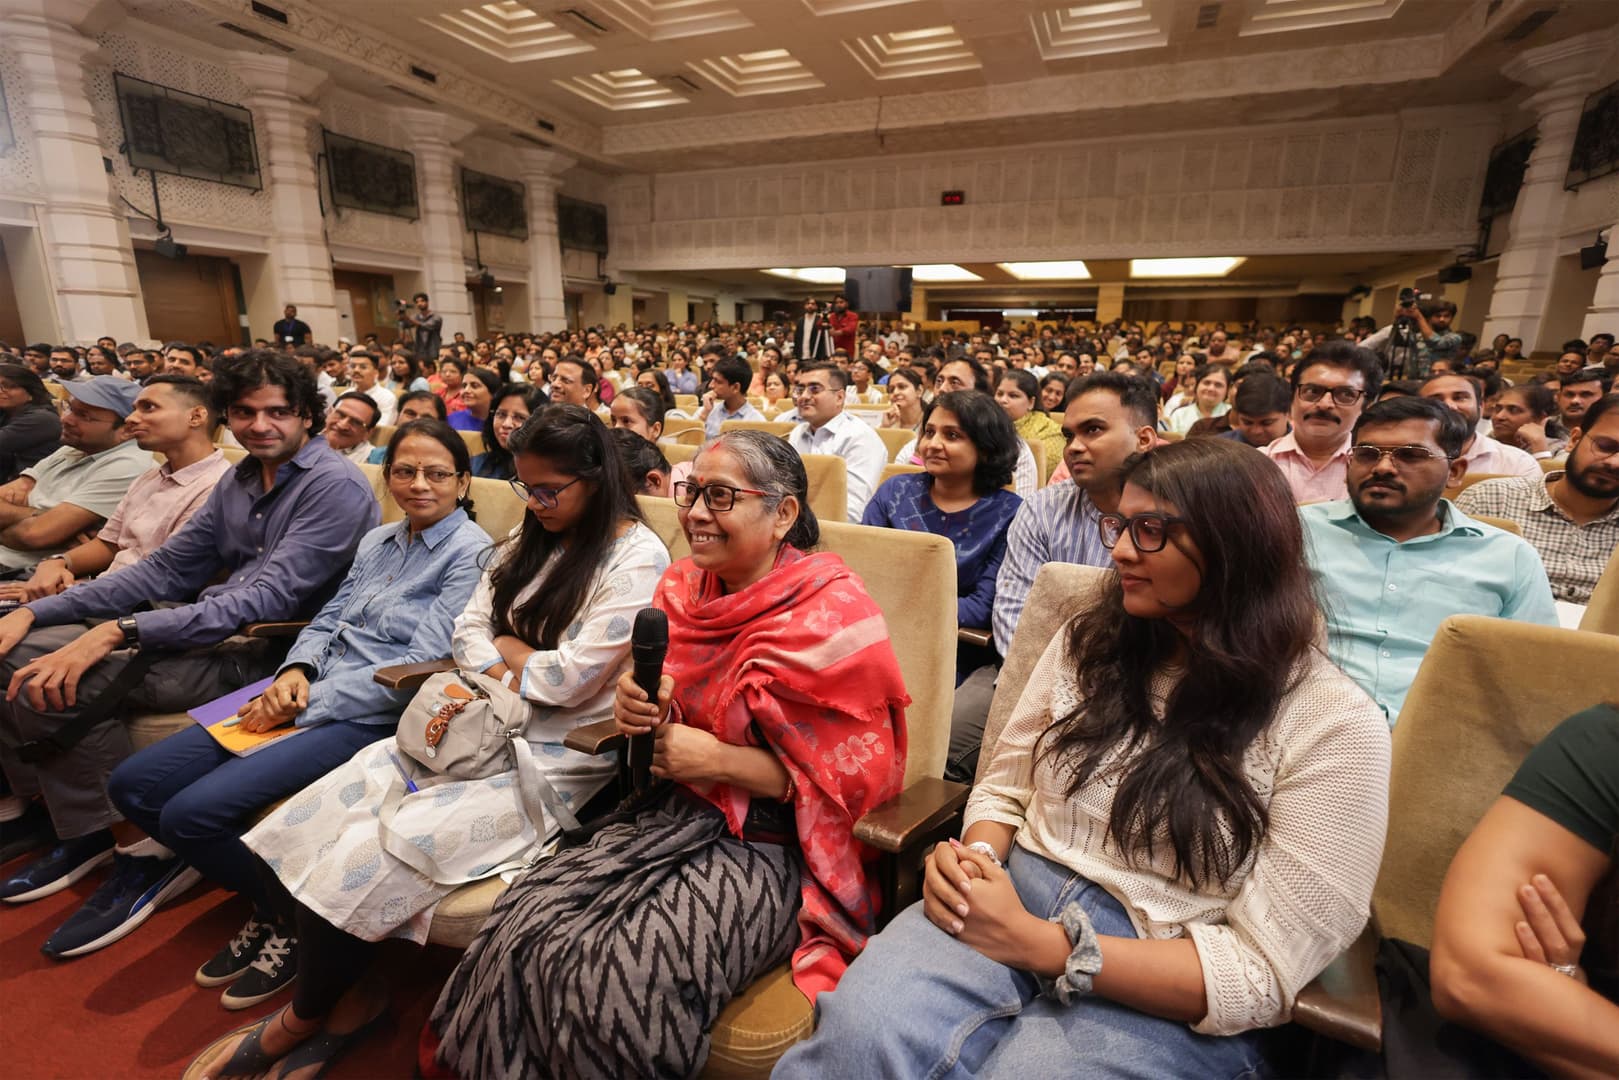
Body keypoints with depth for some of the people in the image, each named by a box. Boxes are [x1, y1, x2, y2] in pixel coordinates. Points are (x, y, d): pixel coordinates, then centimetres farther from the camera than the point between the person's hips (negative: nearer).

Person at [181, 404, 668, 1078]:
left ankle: (299, 1021, 15)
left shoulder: (638, 560, -12)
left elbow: (569, 678, -16)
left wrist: (504, 645, 1)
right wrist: (520, 678, -10)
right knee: (295, 837, -6)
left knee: (359, 864, -17)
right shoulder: (530, 538, 11)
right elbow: (466, 633, 9)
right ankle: (347, 996, 14)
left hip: (557, 760, -7)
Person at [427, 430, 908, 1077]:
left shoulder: (834, 615, -15)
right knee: (523, 922, -14)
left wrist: (719, 760, -18)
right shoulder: (684, 589, 4)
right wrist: (637, 714, -7)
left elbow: (858, 774, -14)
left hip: (772, 846, -5)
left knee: (623, 976, -24)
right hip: (675, 816, 6)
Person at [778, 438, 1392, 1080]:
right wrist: (976, 860, -11)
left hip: (1165, 1004, -2)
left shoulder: (1334, 725, -8)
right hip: (1014, 898, 3)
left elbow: (1262, 972, -10)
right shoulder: (1090, 642, 5)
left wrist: (1038, 945, -18)